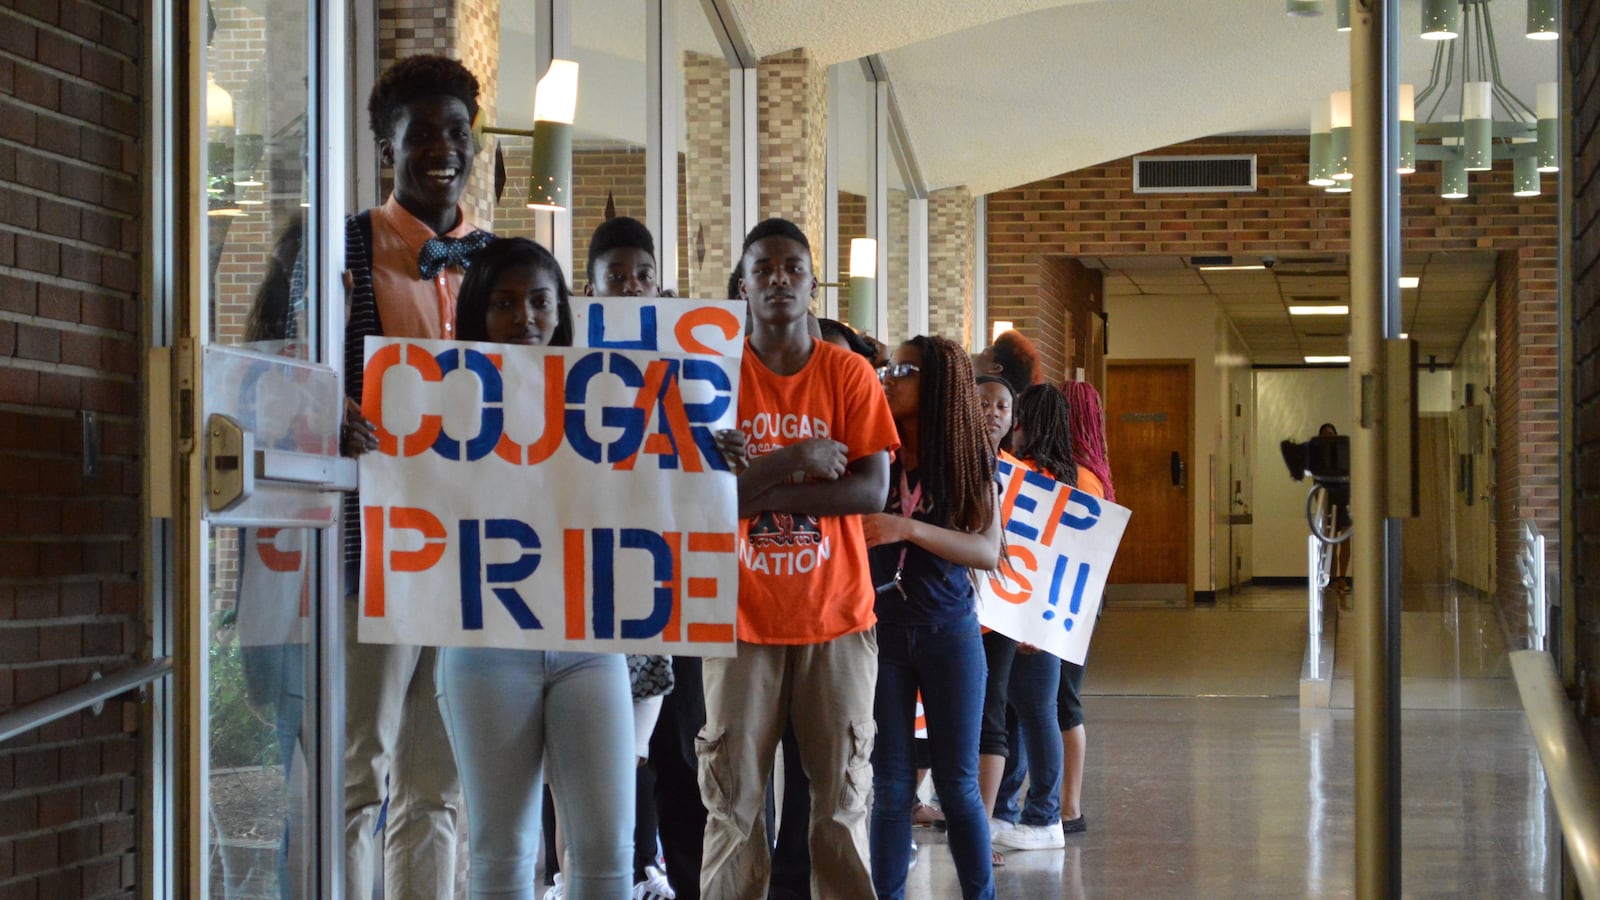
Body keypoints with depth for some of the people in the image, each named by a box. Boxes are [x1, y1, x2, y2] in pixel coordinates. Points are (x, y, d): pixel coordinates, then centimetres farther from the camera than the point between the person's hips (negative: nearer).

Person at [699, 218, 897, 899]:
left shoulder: (848, 374, 3)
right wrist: (794, 461, -16)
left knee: (842, 797, 4)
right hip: (744, 617, 0)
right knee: (732, 799, 1)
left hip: (836, 615, 1)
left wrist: (759, 484, -12)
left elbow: (872, 490, -7)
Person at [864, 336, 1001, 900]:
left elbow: (988, 551, -11)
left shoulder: (970, 461, -2)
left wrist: (908, 528, -22)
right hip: (881, 632, 0)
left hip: (950, 634, 0)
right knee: (891, 786, 4)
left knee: (957, 783, 5)